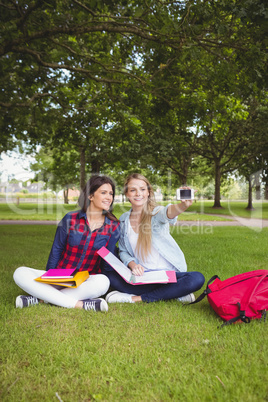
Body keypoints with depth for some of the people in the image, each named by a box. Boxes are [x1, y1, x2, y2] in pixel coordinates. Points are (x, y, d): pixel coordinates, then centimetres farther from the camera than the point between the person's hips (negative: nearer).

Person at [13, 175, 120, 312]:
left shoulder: (114, 226, -1)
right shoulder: (70, 219, -3)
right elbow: (56, 251, 6)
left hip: (86, 281, 0)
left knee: (103, 281, -36)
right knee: (20, 273, -22)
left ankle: (39, 298, -26)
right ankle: (79, 304, -32)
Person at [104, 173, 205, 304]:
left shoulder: (156, 213, -6)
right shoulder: (124, 219, 5)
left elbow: (168, 212, -31)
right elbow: (123, 251, 10)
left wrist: (184, 205, -56)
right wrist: (132, 265, -13)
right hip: (141, 275, 3)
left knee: (197, 279, -29)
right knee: (109, 274, -22)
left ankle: (137, 298, -23)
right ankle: (174, 293, -20)